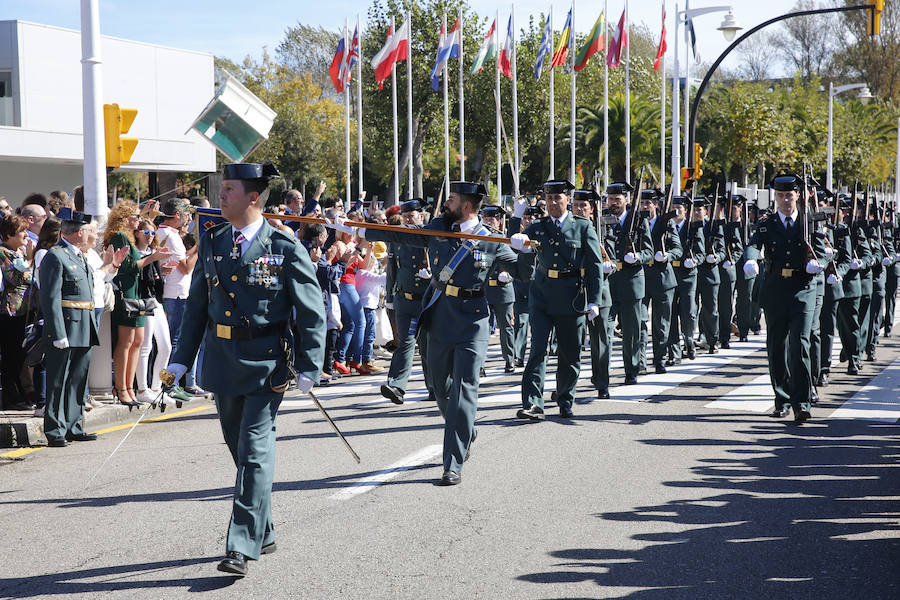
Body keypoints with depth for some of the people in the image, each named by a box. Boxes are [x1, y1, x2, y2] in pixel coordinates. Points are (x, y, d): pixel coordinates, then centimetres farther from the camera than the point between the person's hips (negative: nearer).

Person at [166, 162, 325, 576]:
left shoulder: (285, 247, -8)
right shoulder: (211, 243, 7)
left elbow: (312, 312, -6)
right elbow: (197, 305, 13)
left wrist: (308, 368, -10)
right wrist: (181, 360, 8)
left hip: (267, 363, -6)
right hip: (222, 361, 6)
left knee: (255, 449, -9)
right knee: (239, 448, 14)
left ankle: (242, 546, -7)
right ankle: (263, 533, 29)